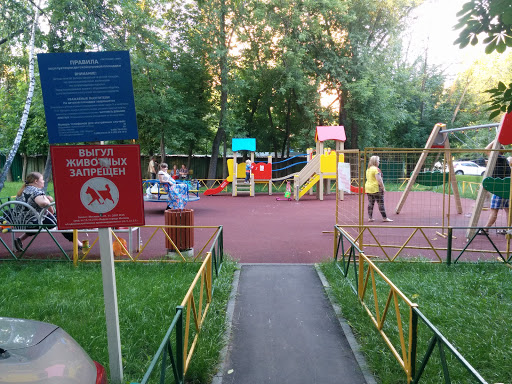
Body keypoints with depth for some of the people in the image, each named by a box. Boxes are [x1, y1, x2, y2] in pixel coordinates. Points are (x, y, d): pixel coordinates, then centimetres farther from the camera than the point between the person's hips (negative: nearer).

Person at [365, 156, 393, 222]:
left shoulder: (368, 169, 14)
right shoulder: (376, 169, -13)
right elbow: (379, 180, -18)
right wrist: (383, 188, -11)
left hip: (368, 188, 8)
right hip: (376, 188, -8)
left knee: (370, 203, 10)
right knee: (381, 203, -3)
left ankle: (370, 217, 11)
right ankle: (385, 218, 1)